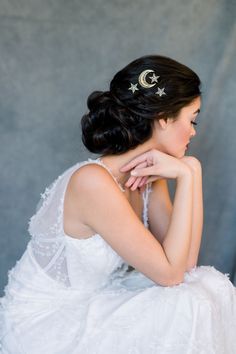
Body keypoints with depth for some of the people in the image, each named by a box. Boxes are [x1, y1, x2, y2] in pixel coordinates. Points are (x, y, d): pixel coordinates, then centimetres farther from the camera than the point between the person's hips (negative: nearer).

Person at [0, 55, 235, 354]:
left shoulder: (148, 176, -3)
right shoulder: (93, 181, -29)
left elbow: (185, 260, -9)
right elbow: (170, 273, -25)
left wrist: (191, 170, -14)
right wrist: (187, 175, -24)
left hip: (91, 301, 8)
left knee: (211, 286, -10)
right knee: (186, 308, -21)